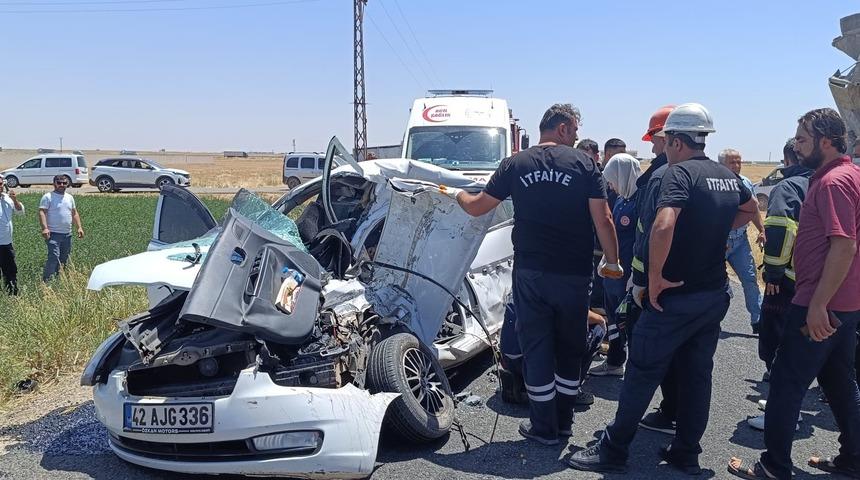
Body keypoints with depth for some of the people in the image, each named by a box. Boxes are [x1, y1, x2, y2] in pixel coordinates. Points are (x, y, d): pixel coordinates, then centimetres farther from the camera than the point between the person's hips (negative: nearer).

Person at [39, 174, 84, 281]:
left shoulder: (70, 197, 15)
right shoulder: (48, 197, -4)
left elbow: (74, 213, 19)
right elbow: (42, 212, -12)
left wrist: (79, 227, 9)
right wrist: (45, 228, -25)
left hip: (67, 234, 7)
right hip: (53, 234, -7)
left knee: (64, 259, 10)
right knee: (54, 258, -18)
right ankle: (45, 281, -16)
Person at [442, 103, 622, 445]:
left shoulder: (516, 164, 3)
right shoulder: (584, 163, -2)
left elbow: (477, 207, 8)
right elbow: (603, 218, -8)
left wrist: (456, 194, 28)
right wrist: (613, 262, 5)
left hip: (530, 272, 1)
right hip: (574, 274, 0)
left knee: (536, 346, 9)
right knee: (570, 346, 16)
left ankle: (544, 427, 15)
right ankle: (564, 419, 28)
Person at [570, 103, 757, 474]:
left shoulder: (680, 172, -17)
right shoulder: (727, 176, 8)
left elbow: (663, 226, -33)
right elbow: (751, 209, 30)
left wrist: (655, 278, -22)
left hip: (676, 295, -8)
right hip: (716, 294, 8)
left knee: (642, 373, 2)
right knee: (698, 375, 15)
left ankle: (612, 451, 12)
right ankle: (686, 455, 26)